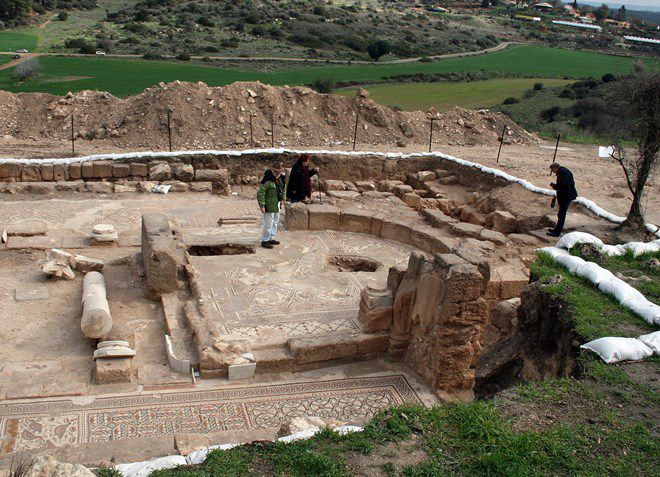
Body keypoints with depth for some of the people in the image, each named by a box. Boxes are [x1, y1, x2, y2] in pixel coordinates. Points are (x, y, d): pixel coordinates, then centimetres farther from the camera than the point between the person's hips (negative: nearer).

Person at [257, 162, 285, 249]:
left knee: (275, 222, 18)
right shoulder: (267, 180, -20)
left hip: (277, 205, 9)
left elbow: (282, 189, 25)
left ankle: (271, 238, 30)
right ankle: (264, 241, 7)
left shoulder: (280, 179, 7)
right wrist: (262, 205, -22)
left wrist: (282, 199, 18)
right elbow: (261, 193, -20)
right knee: (268, 224, -4)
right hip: (269, 206, -9)